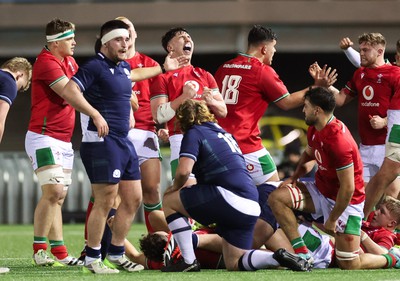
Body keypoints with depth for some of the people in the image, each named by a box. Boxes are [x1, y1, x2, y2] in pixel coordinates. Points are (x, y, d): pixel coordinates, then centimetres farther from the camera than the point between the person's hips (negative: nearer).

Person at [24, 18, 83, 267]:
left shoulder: (69, 61, 14)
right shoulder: (46, 62, -15)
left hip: (64, 141, 9)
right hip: (44, 138, -9)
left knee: (58, 197, 7)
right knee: (53, 191, -17)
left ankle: (60, 252, 7)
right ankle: (39, 250, -11)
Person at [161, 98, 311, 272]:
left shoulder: (193, 133, 4)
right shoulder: (223, 133, 29)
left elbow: (184, 170, -9)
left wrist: (175, 187, 10)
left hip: (228, 197, -8)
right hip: (251, 206, 8)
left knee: (169, 201, 10)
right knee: (234, 264, 16)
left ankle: (188, 261, 2)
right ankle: (279, 257, -7)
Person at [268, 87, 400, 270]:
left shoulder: (338, 142, -32)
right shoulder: (314, 130, -2)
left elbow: (347, 189, -27)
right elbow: (308, 154, 21)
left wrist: (332, 220, -17)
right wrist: (294, 177, 2)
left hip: (346, 202, -9)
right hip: (321, 191, 9)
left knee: (350, 266, -8)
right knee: (277, 198, -12)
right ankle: (302, 254, -11)